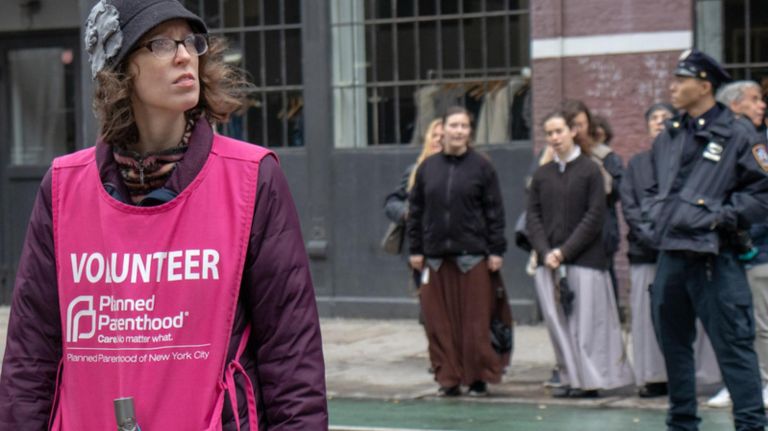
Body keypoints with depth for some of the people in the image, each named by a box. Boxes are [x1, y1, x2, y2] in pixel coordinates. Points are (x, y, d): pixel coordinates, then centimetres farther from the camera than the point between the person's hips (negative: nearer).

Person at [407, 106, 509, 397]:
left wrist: (496, 250, -4)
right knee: (440, 321, 3)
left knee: (476, 321, 0)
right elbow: (416, 210, 12)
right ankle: (448, 378, 11)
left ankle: (478, 377, 11)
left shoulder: (482, 167, 1)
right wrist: (416, 249, 7)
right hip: (436, 257, 3)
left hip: (473, 255, -3)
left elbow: (495, 211, 1)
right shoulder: (427, 167, 9)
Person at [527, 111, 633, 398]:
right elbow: (533, 216, 10)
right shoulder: (541, 174, 12)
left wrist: (565, 251, -11)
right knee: (557, 323, 3)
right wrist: (545, 252, -6)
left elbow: (595, 217, -6)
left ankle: (591, 380, 2)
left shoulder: (590, 170, -1)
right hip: (549, 261, 4)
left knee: (586, 321, -3)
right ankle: (570, 377, 10)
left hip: (584, 259, -4)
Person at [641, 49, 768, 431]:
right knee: (673, 343, 14)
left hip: (714, 258, -7)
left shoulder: (737, 134, -4)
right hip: (670, 255, 7)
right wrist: (650, 223, 12)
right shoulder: (668, 138, 16)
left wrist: (722, 217, -14)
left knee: (733, 345, -8)